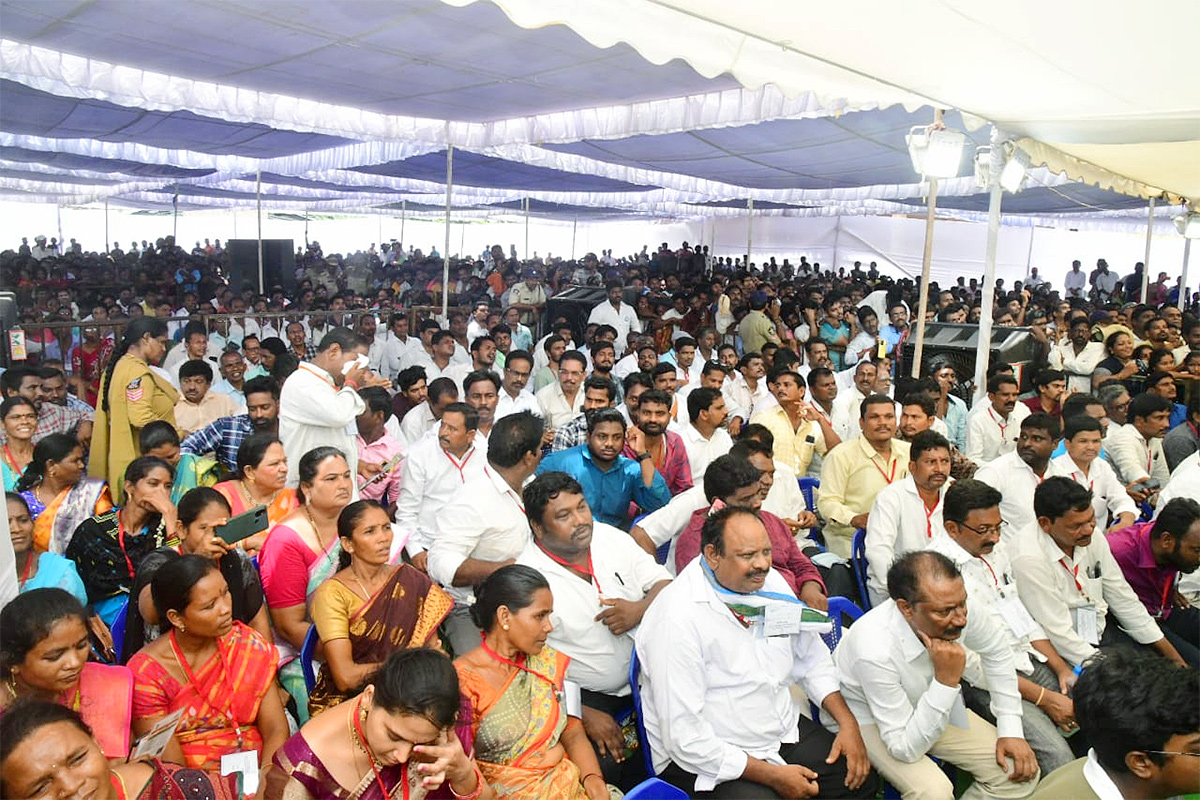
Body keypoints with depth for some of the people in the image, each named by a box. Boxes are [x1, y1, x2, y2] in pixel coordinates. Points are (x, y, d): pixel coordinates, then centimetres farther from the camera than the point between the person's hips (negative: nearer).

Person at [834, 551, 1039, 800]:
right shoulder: (875, 651, -39)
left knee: (1021, 771, -6)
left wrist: (1011, 730, -1)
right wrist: (946, 681, -38)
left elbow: (997, 653, 2)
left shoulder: (954, 605, -23)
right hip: (868, 720, -6)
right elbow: (905, 749, -29)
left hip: (935, 704, 6)